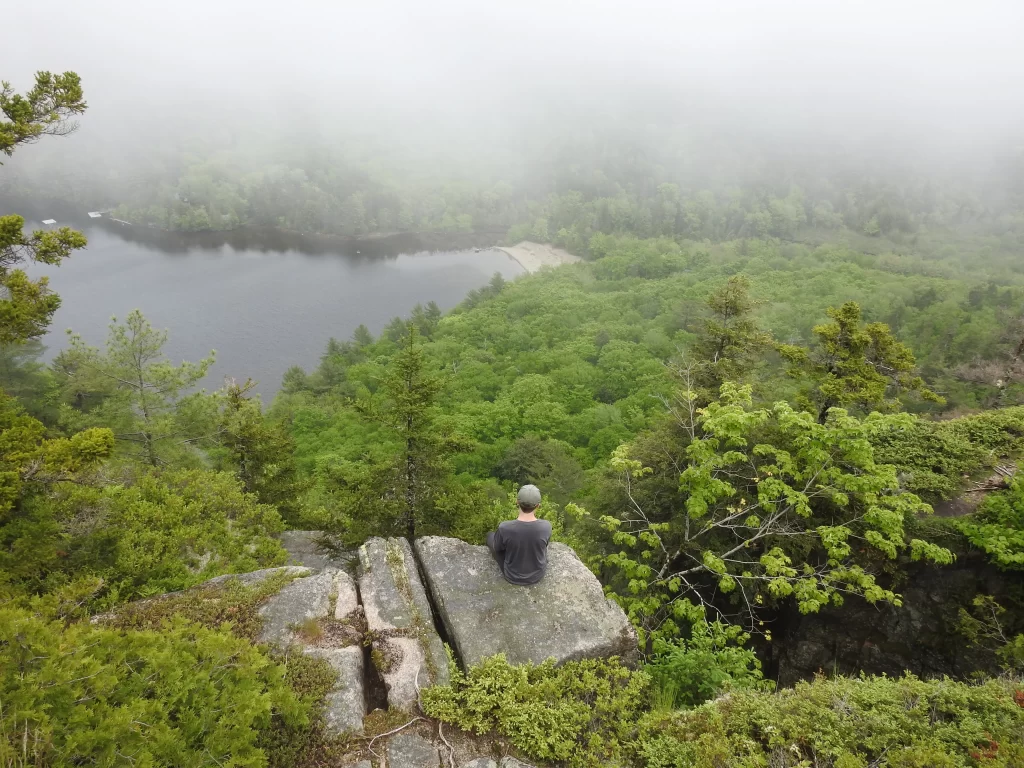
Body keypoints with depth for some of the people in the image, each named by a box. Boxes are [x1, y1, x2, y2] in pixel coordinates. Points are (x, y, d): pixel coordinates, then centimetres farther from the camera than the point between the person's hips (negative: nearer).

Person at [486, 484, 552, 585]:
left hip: (513, 575, -1)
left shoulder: (505, 528, -33)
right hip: (538, 573, 1)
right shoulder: (546, 527, -29)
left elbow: (497, 547, -10)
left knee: (491, 536, 23)